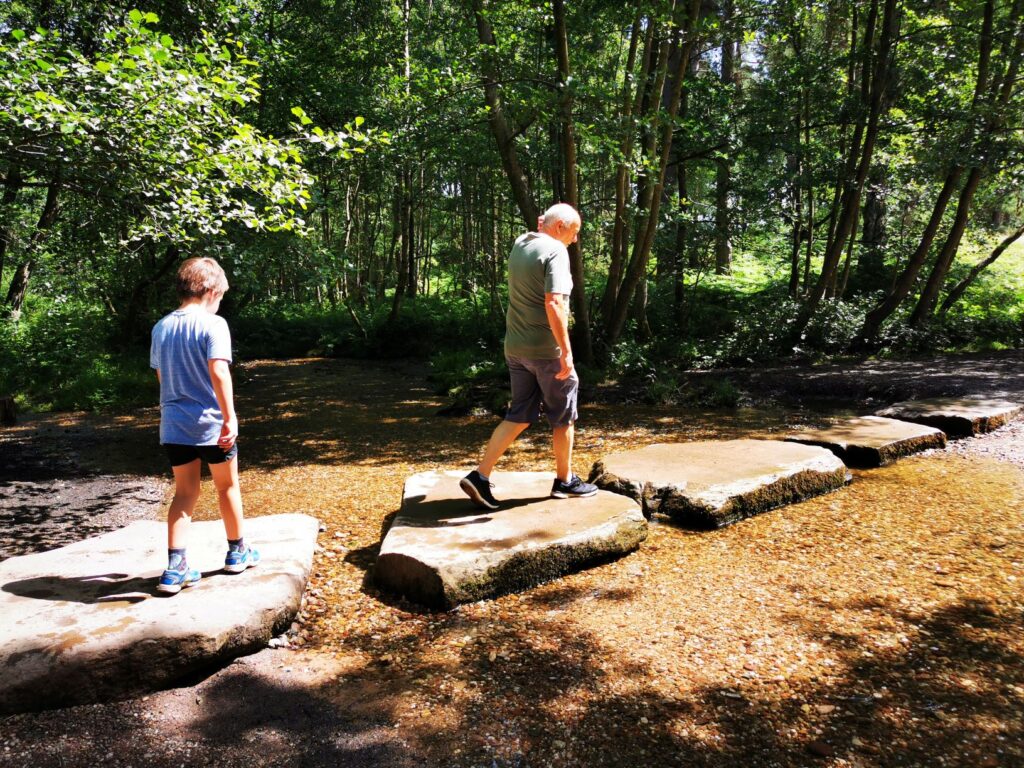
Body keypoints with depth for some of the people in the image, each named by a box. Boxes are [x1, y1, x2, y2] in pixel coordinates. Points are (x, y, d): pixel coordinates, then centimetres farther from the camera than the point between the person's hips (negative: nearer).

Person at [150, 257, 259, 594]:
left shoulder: (161, 327, 8)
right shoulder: (213, 324, -12)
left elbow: (161, 374, 15)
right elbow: (218, 371, -22)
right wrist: (230, 417, -22)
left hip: (174, 424, 5)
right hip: (210, 422, -5)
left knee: (185, 493, 12)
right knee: (227, 485, 14)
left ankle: (175, 568, 6)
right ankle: (237, 552, 30)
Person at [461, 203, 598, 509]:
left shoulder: (519, 244, 10)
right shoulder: (555, 251, -14)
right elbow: (554, 303, -25)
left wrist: (541, 230, 26)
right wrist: (566, 351, -24)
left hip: (515, 347, 8)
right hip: (546, 349, -7)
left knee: (519, 415, 13)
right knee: (563, 417, 10)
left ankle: (480, 475, 6)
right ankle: (565, 481, 23)